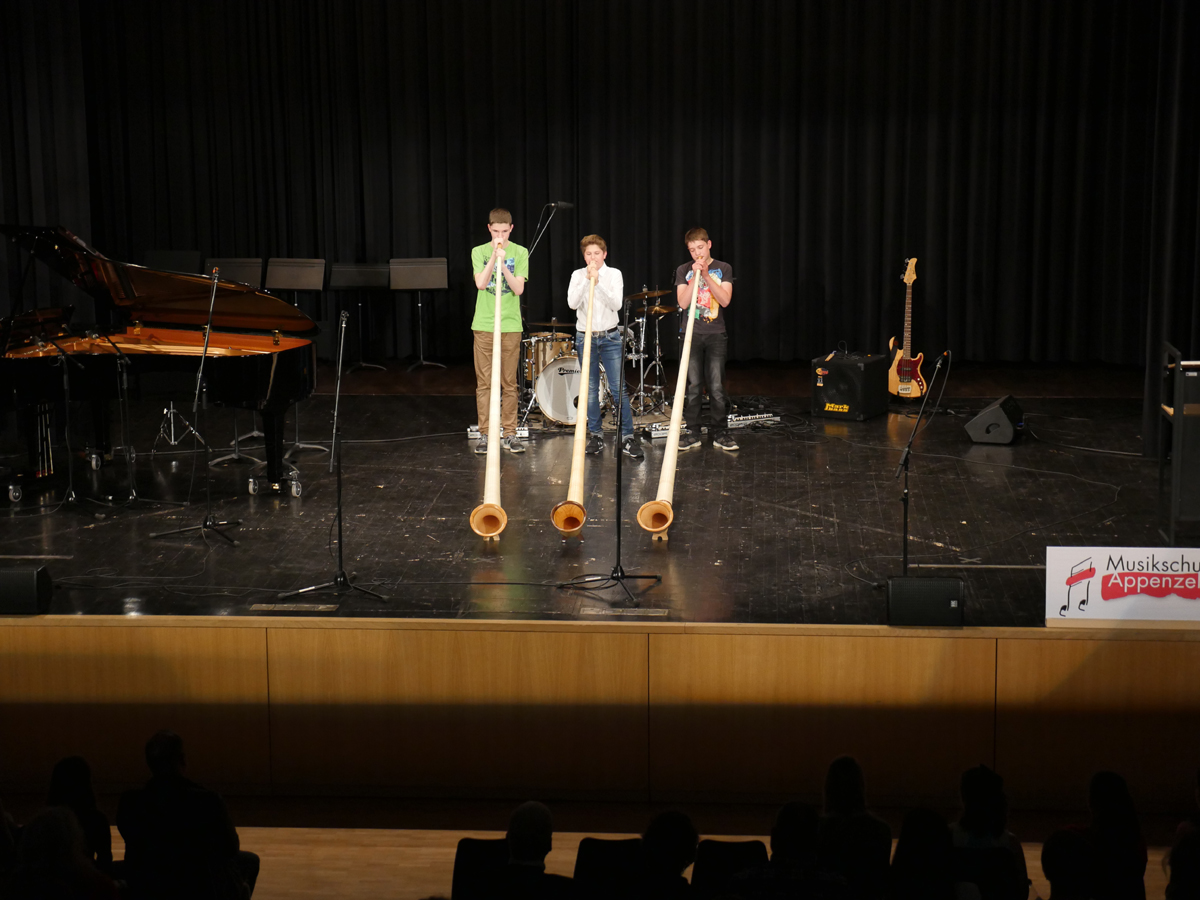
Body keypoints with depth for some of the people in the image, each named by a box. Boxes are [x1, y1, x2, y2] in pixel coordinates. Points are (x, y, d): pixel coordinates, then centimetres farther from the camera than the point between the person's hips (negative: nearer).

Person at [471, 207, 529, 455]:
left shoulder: (520, 253, 3)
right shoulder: (479, 252, 4)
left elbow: (519, 288, -5)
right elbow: (481, 284, -9)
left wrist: (503, 265, -17)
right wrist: (494, 257, -15)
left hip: (511, 326, 0)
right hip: (484, 325, 0)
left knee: (509, 383, 4)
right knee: (484, 383, 2)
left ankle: (510, 434, 11)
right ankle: (485, 434, 8)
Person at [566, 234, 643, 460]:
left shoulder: (614, 274, 0)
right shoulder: (578, 275, 3)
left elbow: (616, 304, -12)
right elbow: (572, 303, -10)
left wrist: (598, 282, -20)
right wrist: (587, 280, -17)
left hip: (610, 337, -1)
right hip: (585, 337, 1)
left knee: (618, 388, -5)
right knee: (590, 389, 5)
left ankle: (628, 437, -3)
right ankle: (595, 435, 14)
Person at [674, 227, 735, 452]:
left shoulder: (723, 269, 5)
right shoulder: (684, 271, 6)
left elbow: (725, 300, -7)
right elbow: (683, 303, -5)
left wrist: (706, 276, -14)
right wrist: (696, 275, -13)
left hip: (716, 334, -1)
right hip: (691, 334, 1)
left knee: (717, 387, -4)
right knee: (692, 386, 0)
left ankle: (720, 433, 5)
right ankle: (692, 433, 7)